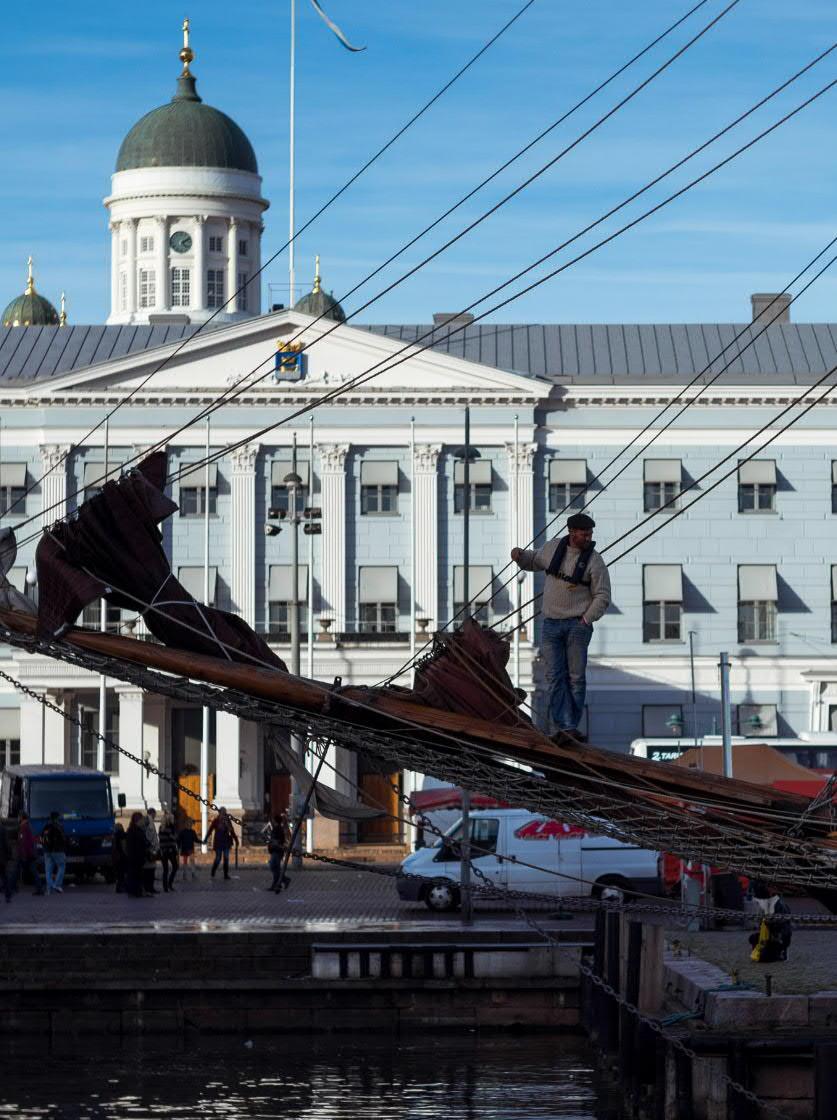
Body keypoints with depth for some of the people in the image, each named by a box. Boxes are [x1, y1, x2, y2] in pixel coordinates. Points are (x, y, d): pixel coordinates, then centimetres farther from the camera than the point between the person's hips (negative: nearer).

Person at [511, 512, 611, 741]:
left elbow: (602, 597, -4)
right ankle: (565, 728, -5)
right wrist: (520, 555, 4)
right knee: (555, 677, -3)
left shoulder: (594, 561, -5)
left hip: (577, 625, -3)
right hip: (551, 624, 3)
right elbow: (534, 561, 24)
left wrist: (586, 620, -13)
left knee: (576, 678, 0)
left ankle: (570, 728, 6)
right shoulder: (553, 547, 4)